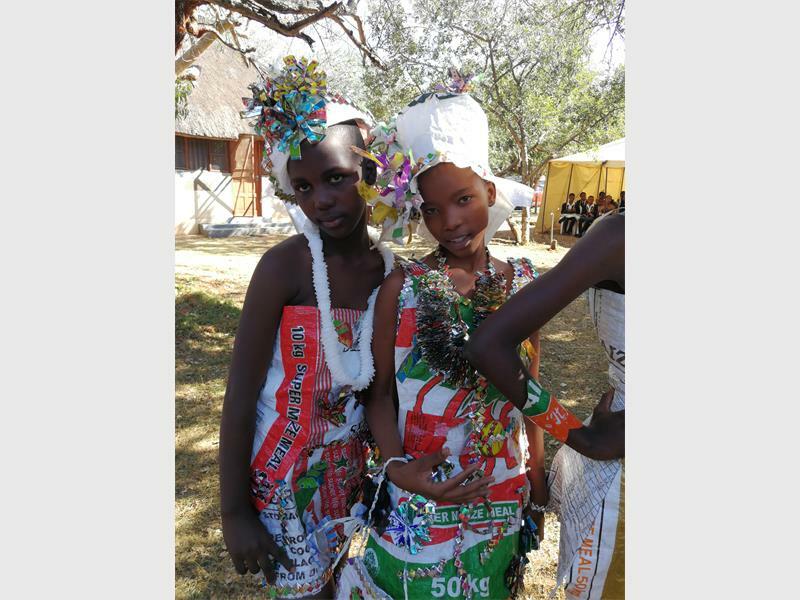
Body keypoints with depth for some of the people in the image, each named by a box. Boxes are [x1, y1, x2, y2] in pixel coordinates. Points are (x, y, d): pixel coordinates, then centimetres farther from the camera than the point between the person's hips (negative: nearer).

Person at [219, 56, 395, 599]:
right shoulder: (285, 265, -18)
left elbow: (382, 386, 6)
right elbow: (240, 398, -15)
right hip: (283, 475, -4)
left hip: (348, 469, 4)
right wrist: (234, 512, -12)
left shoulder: (394, 270, -5)